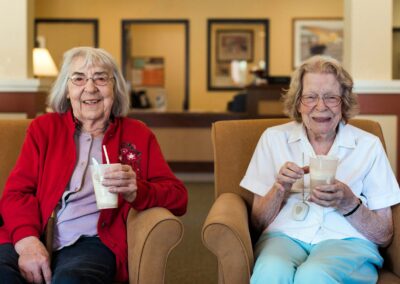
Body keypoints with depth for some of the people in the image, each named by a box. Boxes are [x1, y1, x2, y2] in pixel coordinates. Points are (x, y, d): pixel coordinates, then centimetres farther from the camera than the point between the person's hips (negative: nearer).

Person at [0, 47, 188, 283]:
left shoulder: (138, 135, 16)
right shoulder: (43, 128, 17)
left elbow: (178, 197, 11)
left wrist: (136, 192, -13)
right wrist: (27, 241, -15)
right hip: (36, 238, 2)